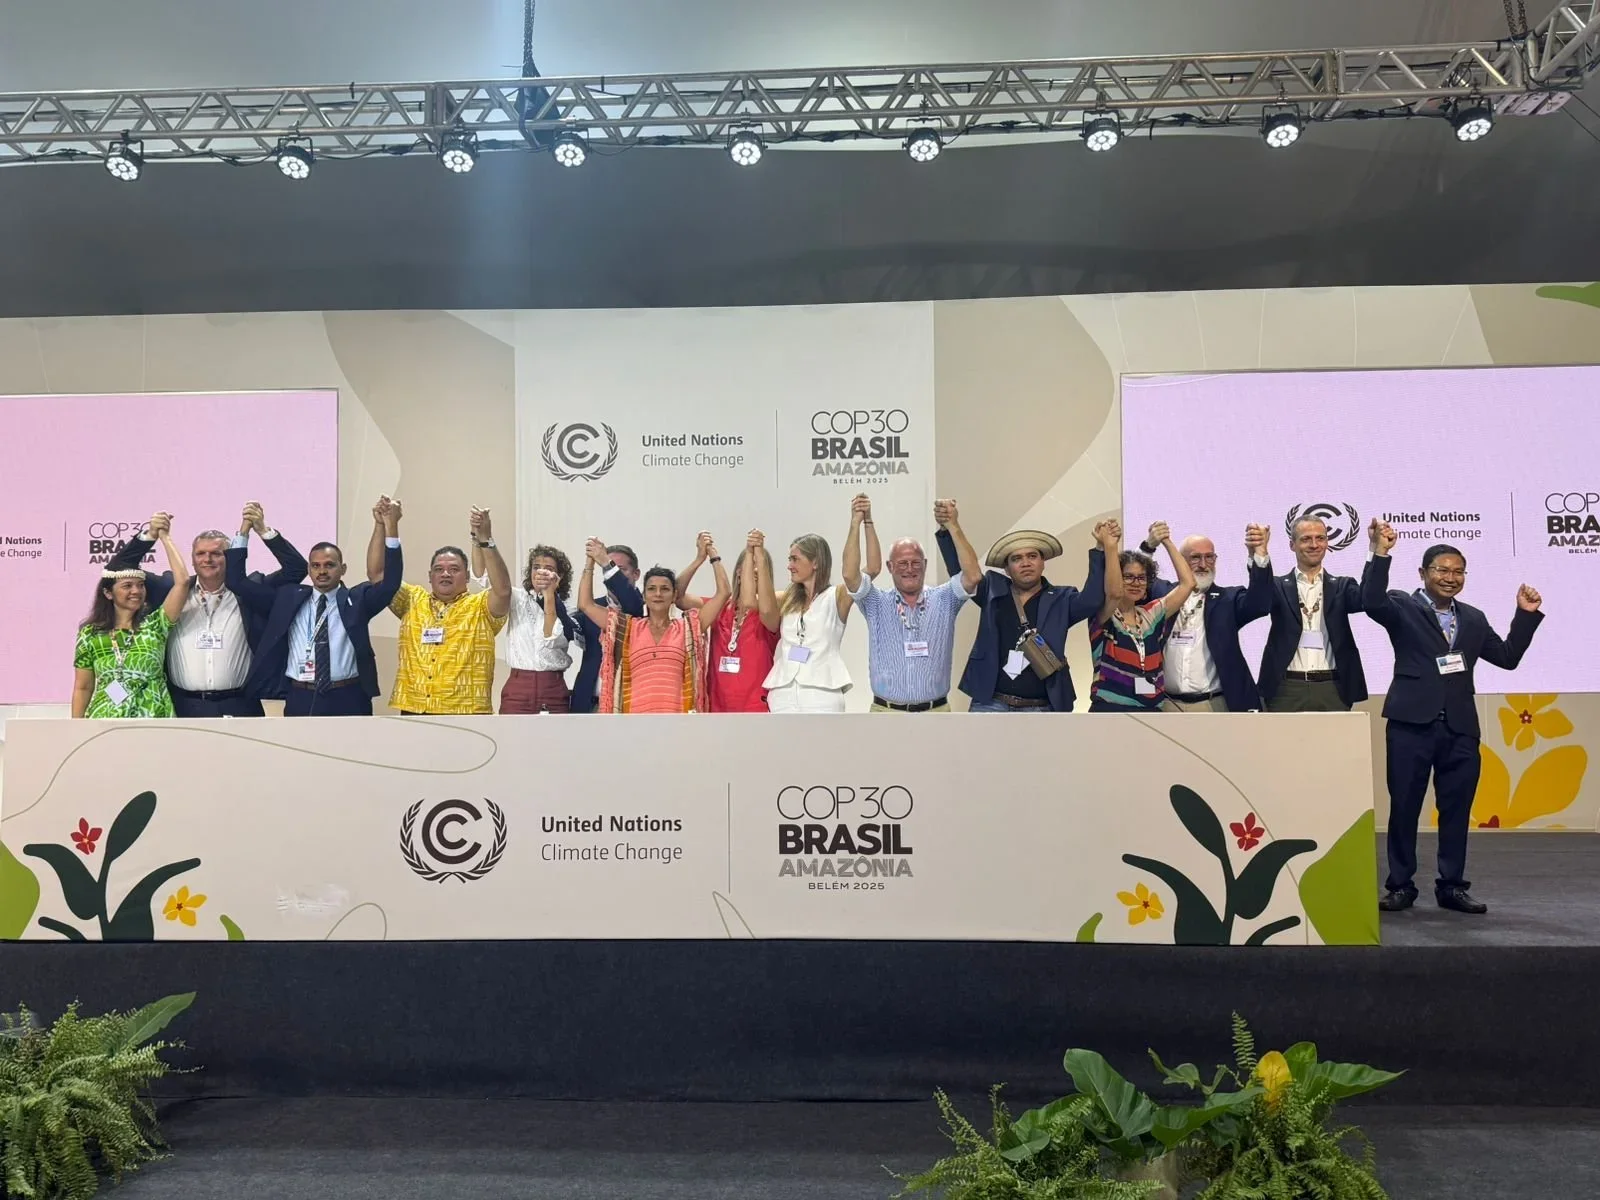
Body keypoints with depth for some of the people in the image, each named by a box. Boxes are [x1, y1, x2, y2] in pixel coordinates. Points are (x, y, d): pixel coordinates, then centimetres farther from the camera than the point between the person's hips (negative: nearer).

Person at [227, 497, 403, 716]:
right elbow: (237, 582, 6)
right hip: (301, 701, 2)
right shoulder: (288, 597, 9)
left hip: (347, 702, -2)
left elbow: (390, 583, -15)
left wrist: (390, 528, -23)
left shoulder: (356, 600, 2)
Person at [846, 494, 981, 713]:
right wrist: (859, 523, -17)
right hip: (886, 713, 0)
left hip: (935, 713, 1)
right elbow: (850, 575, -14)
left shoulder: (943, 600, 2)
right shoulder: (877, 604, 1)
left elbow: (973, 575, -15)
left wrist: (953, 526, -18)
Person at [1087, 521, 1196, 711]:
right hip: (1110, 711, -5)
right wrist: (1110, 546, -32)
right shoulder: (1102, 618, -3)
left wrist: (1167, 542, 2)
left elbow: (1187, 583, 4)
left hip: (1151, 711, 5)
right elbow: (1115, 593, -26)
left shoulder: (1151, 615, 10)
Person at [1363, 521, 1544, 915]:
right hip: (1412, 723, -4)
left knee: (1457, 810, 9)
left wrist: (1526, 614, 7)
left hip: (1460, 727, 4)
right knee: (1404, 808, 3)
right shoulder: (1403, 607, 1)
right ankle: (1401, 885, 13)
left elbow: (1508, 657, 15)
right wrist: (1381, 553, -28)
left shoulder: (1473, 618, 16)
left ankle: (1452, 886, 20)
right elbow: (1372, 602, -20)